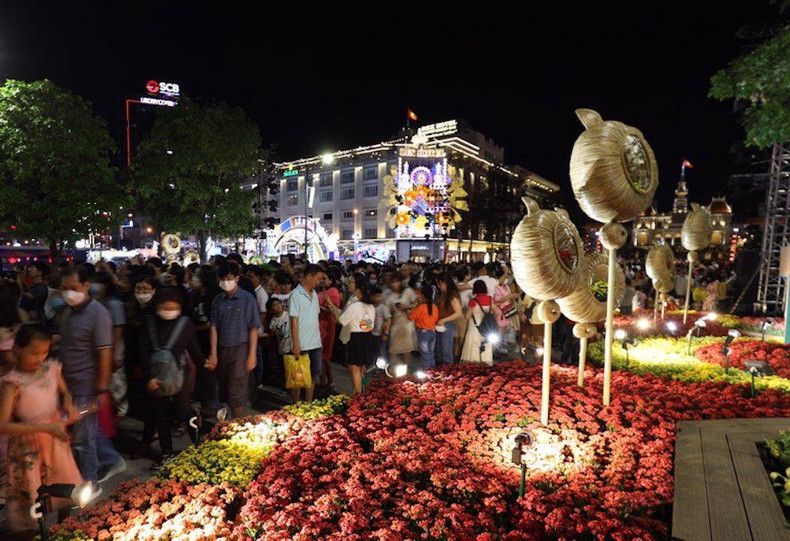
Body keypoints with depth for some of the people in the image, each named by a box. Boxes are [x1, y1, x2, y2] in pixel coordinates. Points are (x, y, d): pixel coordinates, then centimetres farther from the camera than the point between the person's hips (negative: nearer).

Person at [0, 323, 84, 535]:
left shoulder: (51, 368, -6)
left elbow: (65, 393, 11)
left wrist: (68, 405, -10)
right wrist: (44, 427, -27)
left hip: (57, 440, 5)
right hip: (28, 446, -5)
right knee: (31, 497, 9)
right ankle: (32, 533, 35)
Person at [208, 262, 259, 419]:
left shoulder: (247, 299, -7)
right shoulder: (218, 300, 5)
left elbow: (253, 329, -6)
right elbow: (214, 327, 5)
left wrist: (252, 354, -9)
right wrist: (213, 354, 0)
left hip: (240, 348, -4)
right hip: (222, 349, 4)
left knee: (237, 390, -1)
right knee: (224, 388, 11)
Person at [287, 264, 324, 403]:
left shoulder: (314, 294, 10)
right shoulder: (296, 294, -11)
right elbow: (294, 321, -14)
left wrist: (319, 336, 13)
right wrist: (296, 344, -16)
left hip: (316, 344, 7)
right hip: (302, 345, -7)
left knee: (313, 376, 13)